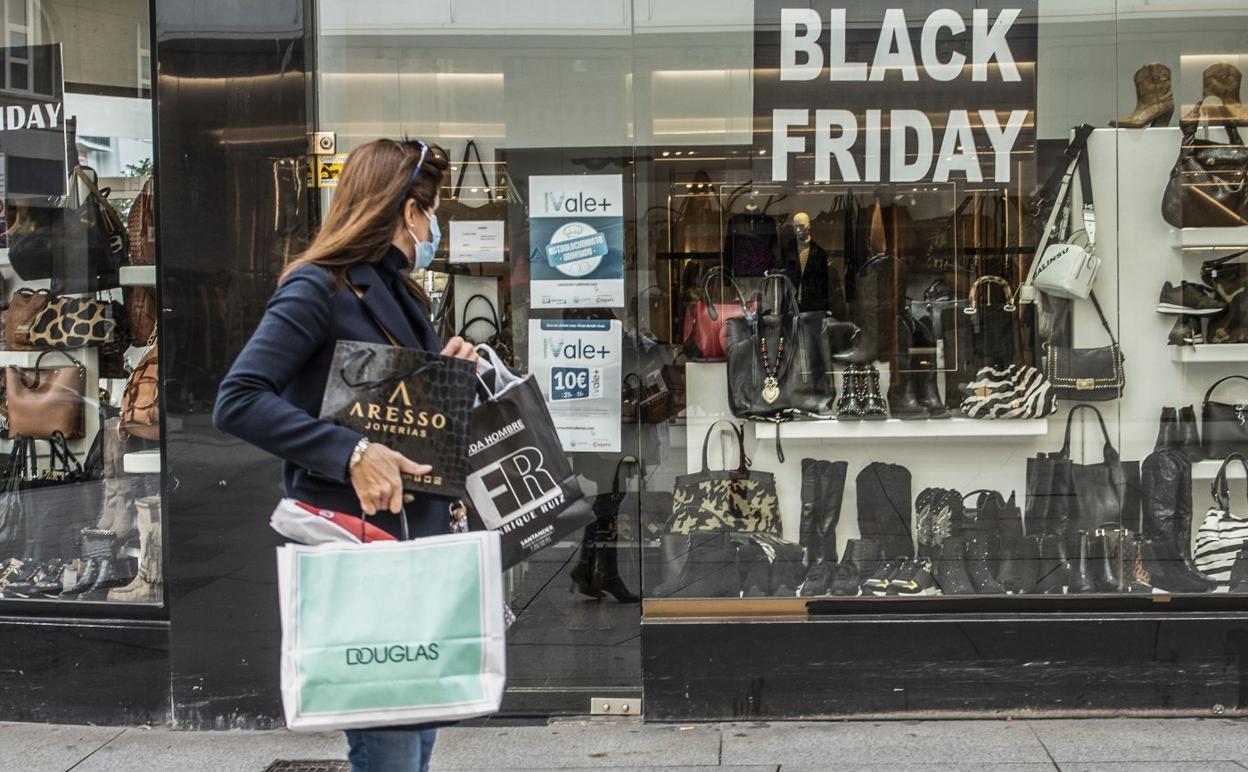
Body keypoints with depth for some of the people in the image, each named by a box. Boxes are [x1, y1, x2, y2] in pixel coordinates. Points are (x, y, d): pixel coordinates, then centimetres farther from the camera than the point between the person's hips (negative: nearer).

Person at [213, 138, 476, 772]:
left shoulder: (400, 292, 16)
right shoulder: (319, 287, -11)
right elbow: (237, 401, -20)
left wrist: (444, 372, 5)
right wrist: (351, 454, -27)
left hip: (419, 539, 9)